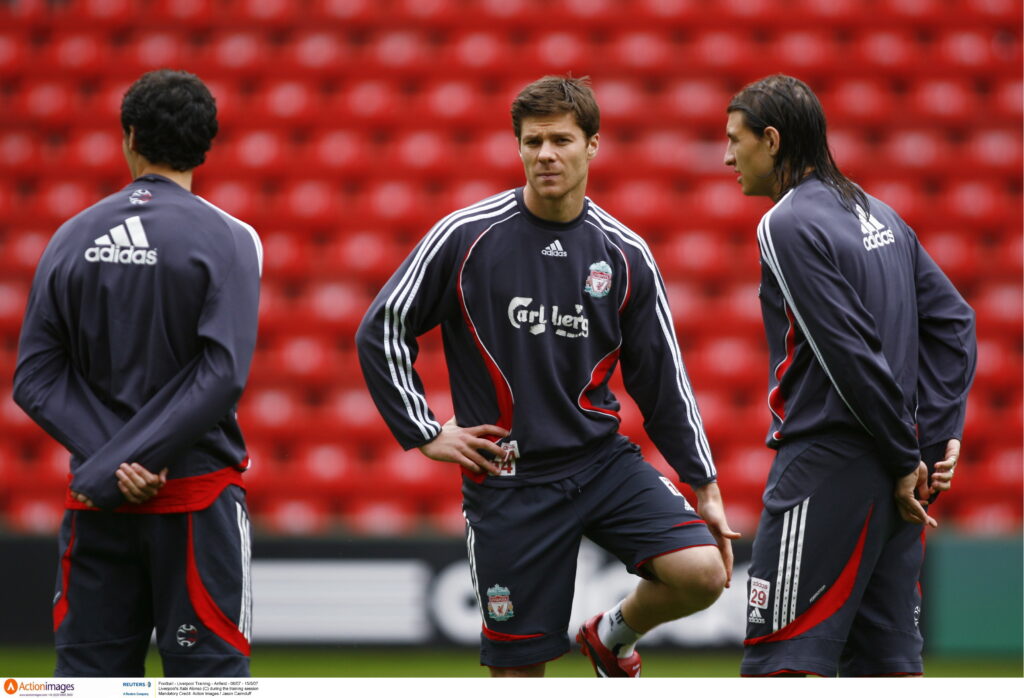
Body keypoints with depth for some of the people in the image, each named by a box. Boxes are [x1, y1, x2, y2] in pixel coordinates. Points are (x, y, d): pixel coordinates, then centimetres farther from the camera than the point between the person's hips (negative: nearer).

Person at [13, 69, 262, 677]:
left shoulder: (73, 238, 5)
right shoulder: (226, 239, -6)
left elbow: (35, 379, -1)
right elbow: (223, 374, -17)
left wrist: (110, 464, -9)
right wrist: (115, 468, -16)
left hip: (98, 510, 3)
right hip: (196, 498, -3)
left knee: (88, 674, 6)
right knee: (208, 672, -1)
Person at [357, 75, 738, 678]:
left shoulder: (627, 255, 2)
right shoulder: (466, 236, -6)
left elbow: (662, 379, 8)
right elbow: (382, 332, 1)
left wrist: (705, 487, 6)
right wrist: (426, 433, -2)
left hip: (605, 462, 2)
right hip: (507, 483, -2)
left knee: (703, 572, -18)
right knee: (518, 664, -1)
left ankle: (613, 636, 14)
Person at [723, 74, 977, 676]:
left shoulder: (790, 225, -10)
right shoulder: (879, 215, 15)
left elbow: (852, 356, -16)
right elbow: (954, 322, 12)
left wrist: (905, 460, -9)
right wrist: (937, 437, 4)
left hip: (827, 467, -9)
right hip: (891, 477, 9)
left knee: (779, 666, -8)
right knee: (888, 663, 10)